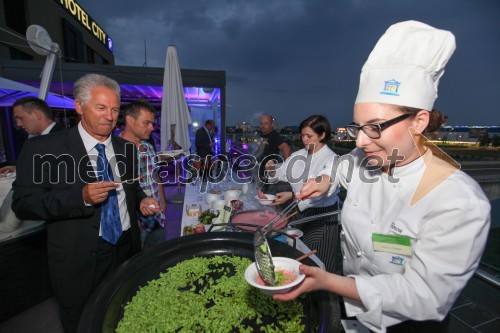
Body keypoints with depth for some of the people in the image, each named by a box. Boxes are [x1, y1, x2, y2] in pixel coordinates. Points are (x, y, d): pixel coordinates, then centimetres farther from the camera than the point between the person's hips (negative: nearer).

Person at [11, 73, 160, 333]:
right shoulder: (42, 148, -11)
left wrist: (142, 201, -6)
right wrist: (81, 197, -27)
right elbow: (22, 204, -12)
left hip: (128, 251, 4)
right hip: (80, 261, -4)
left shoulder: (126, 148, 4)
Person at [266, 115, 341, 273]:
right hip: (301, 212, 5)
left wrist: (293, 195, -36)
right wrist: (273, 170, -11)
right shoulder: (298, 155, 4)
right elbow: (282, 174, 12)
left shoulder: (331, 159, -14)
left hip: (322, 216, -5)